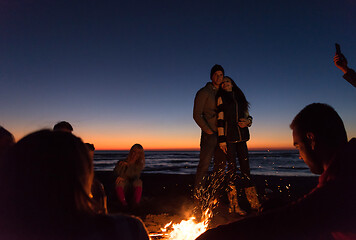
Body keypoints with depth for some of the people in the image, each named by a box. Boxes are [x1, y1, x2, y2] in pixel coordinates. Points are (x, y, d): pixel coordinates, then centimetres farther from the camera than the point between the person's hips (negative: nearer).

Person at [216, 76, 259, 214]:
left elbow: (247, 116, 22)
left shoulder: (240, 97, 19)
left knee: (245, 168, 6)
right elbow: (220, 120, -4)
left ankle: (254, 203, 13)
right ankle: (233, 205, 2)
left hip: (241, 137, 5)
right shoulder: (221, 98, 4)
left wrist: (247, 122, -3)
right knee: (232, 169, -4)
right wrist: (221, 139, -12)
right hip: (229, 137, -5)